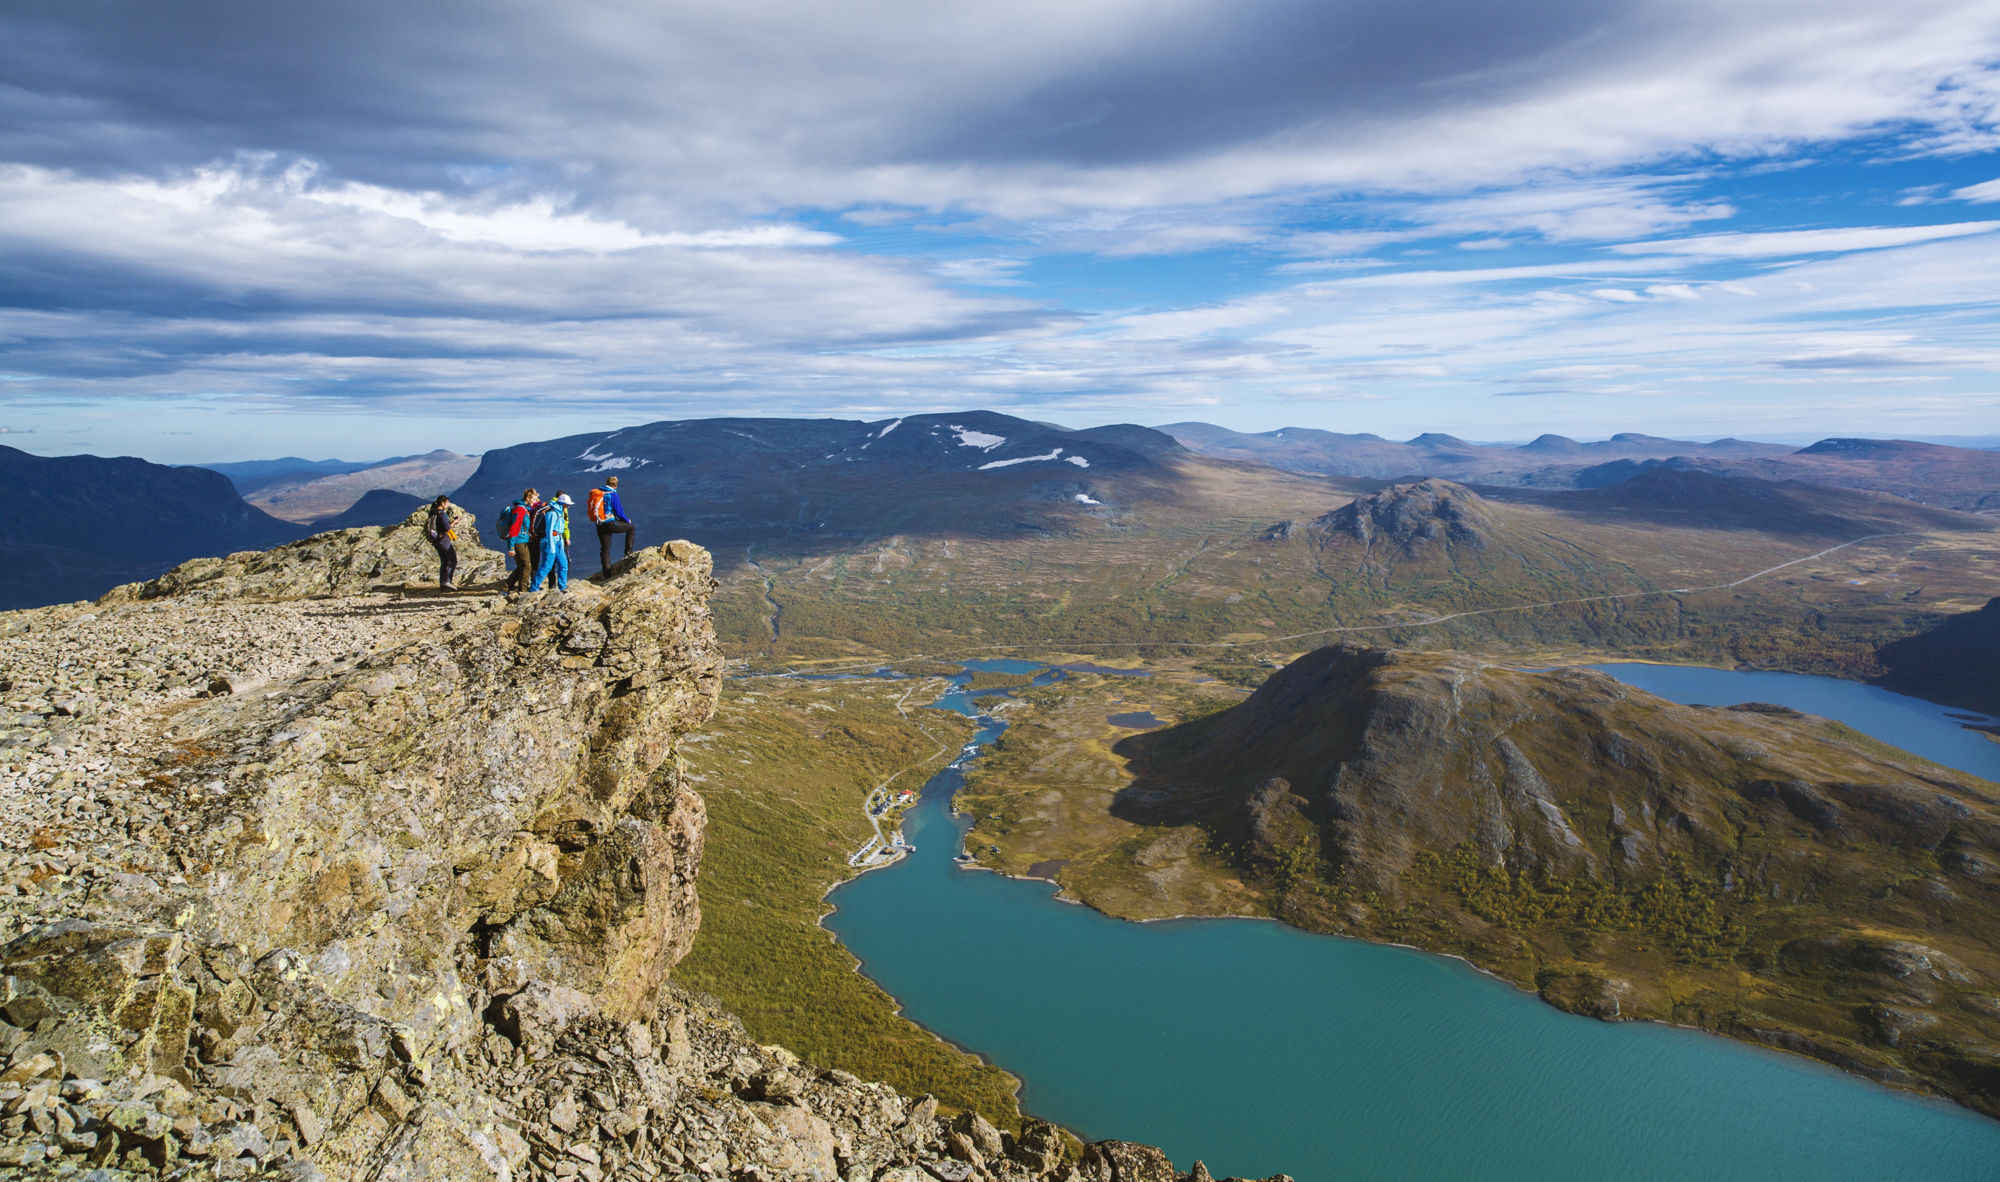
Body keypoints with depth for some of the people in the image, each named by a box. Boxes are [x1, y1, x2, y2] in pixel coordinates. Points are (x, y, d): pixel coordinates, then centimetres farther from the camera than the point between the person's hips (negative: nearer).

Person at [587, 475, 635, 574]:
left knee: (605, 548, 11)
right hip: (611, 524, -6)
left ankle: (606, 570, 11)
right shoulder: (612, 495, -10)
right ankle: (628, 552, 11)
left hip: (600, 526, 6)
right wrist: (627, 520, 10)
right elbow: (619, 512, -8)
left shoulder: (595, 493, 10)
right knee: (630, 527, 16)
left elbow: (591, 510, 18)